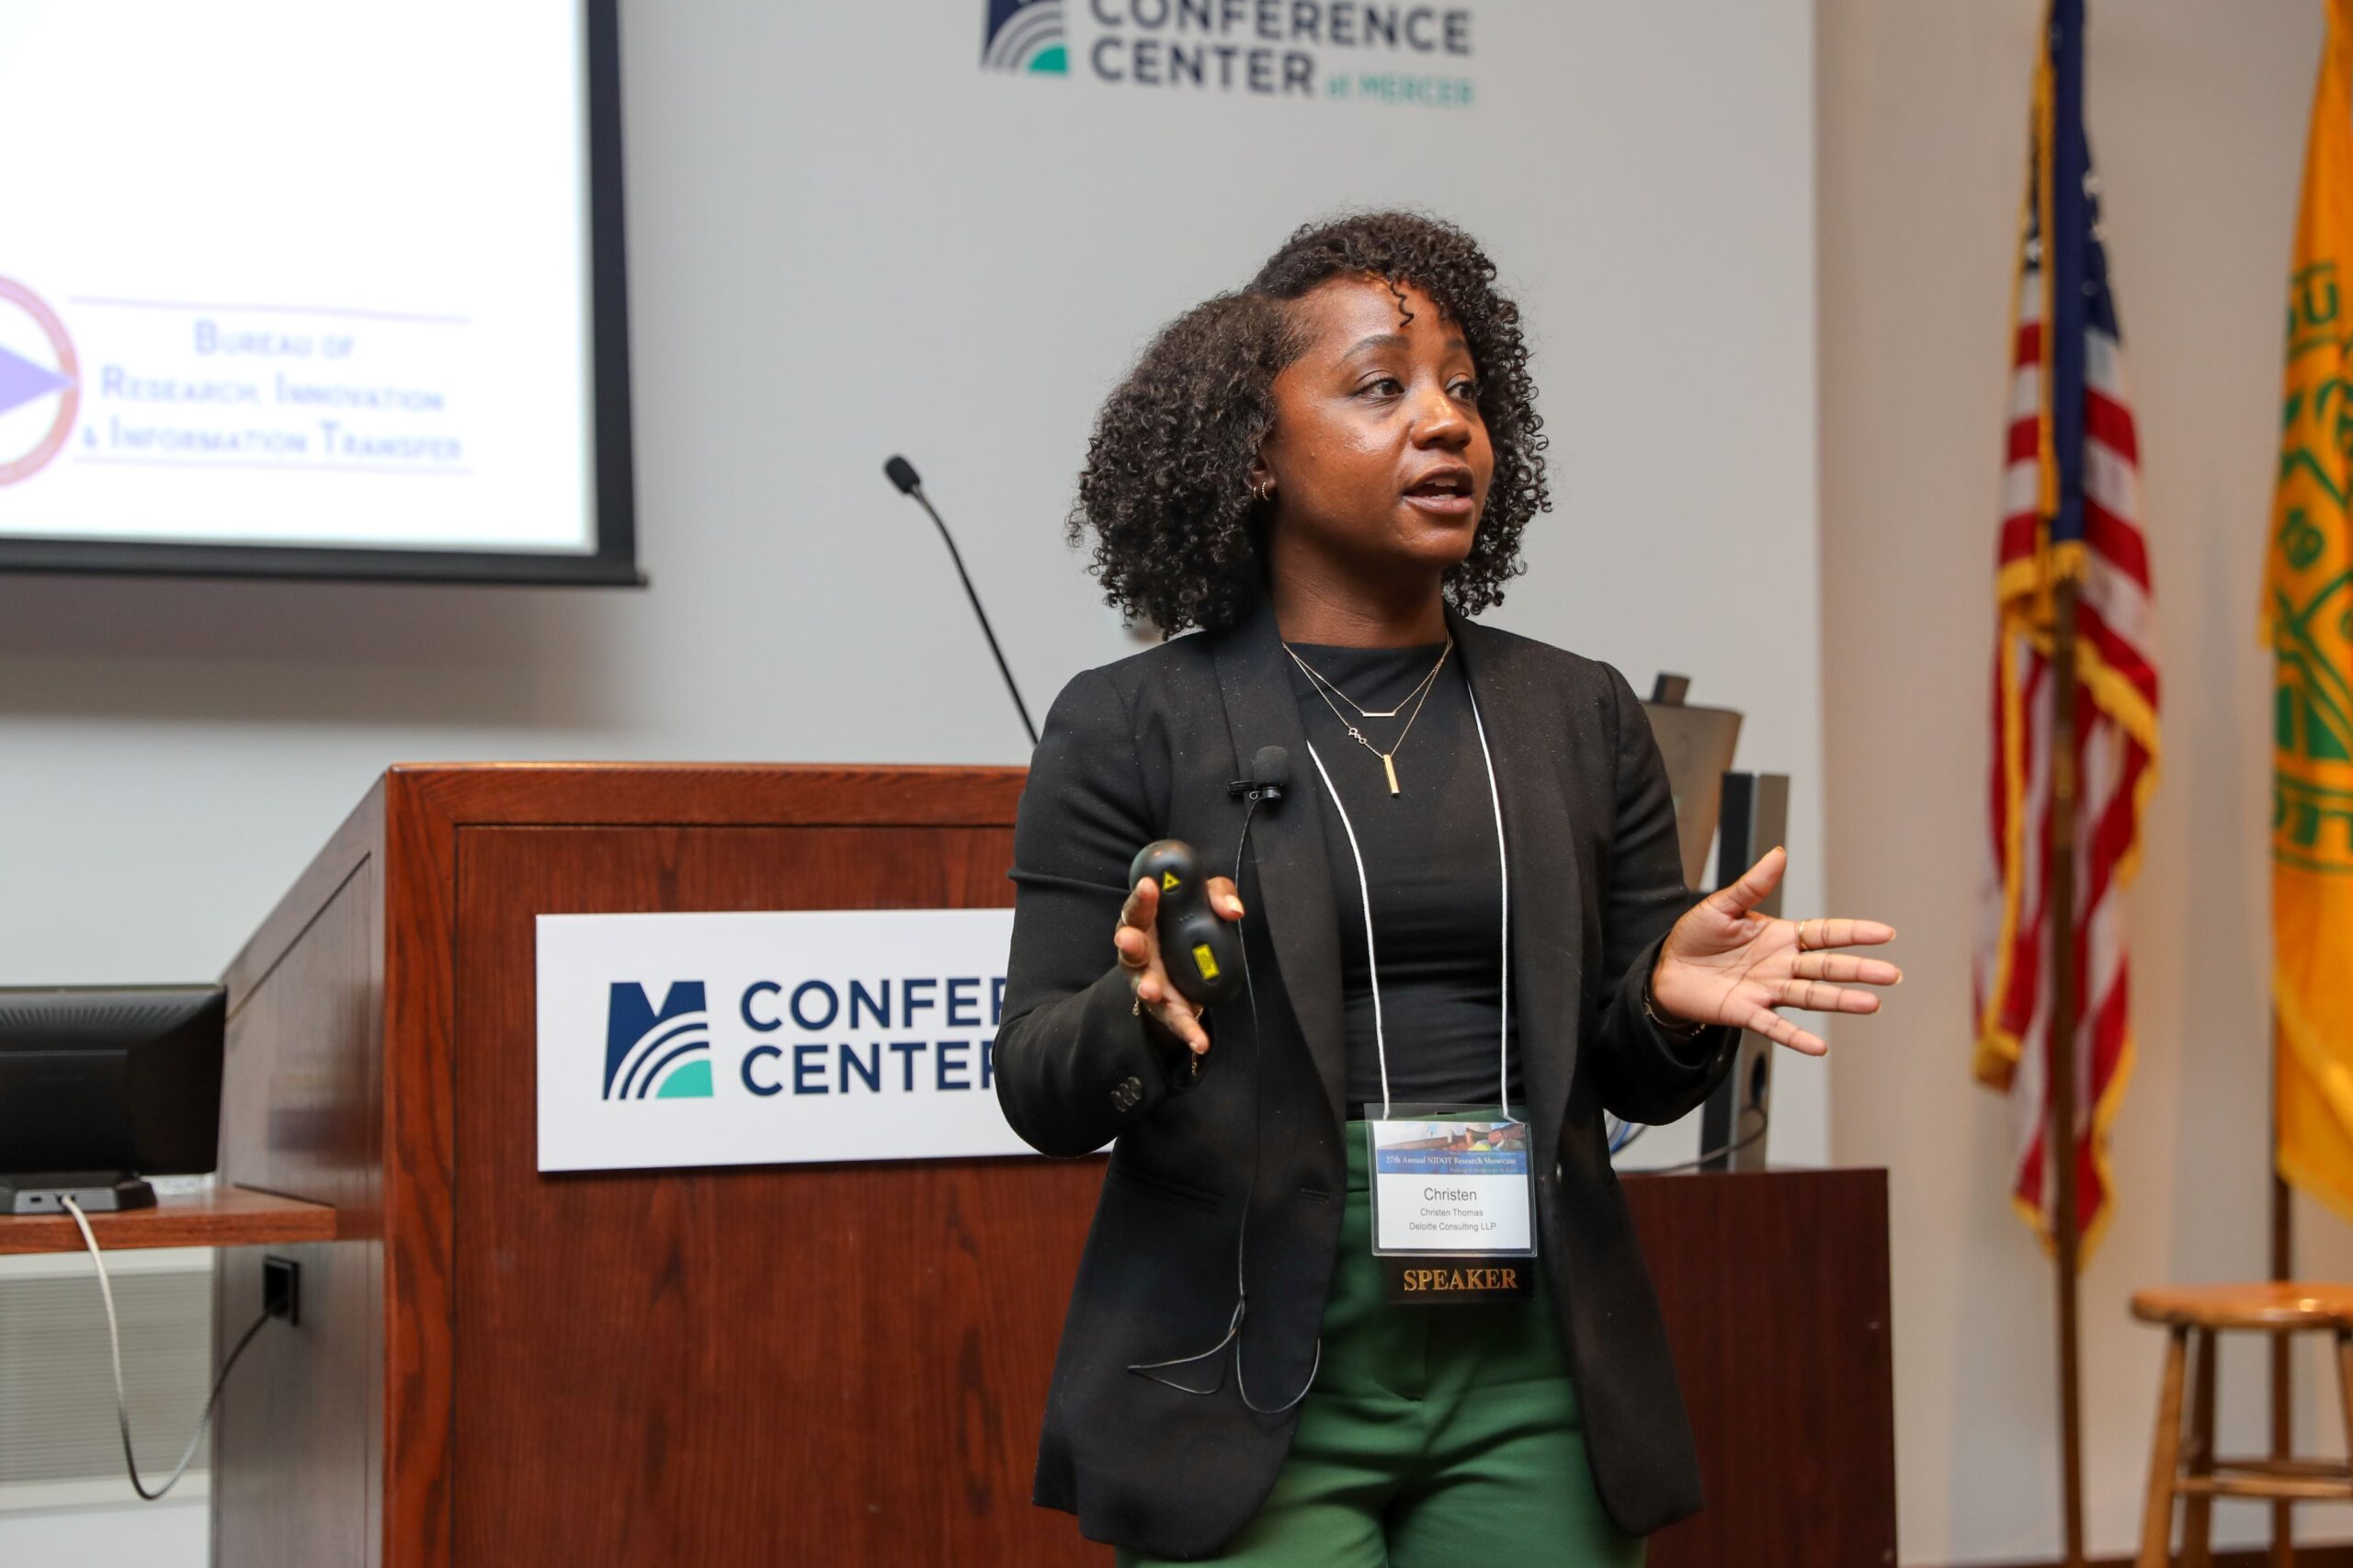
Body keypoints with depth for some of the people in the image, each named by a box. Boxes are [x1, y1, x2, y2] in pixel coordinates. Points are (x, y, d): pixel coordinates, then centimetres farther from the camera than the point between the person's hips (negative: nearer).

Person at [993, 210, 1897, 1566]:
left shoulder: (1582, 717, 10)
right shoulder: (1130, 727, 1)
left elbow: (1634, 1083, 11)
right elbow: (1037, 1089, -2)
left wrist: (1671, 997, -10)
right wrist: (1141, 1016, -23)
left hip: (1529, 1378, 3)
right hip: (1255, 1387, -3)